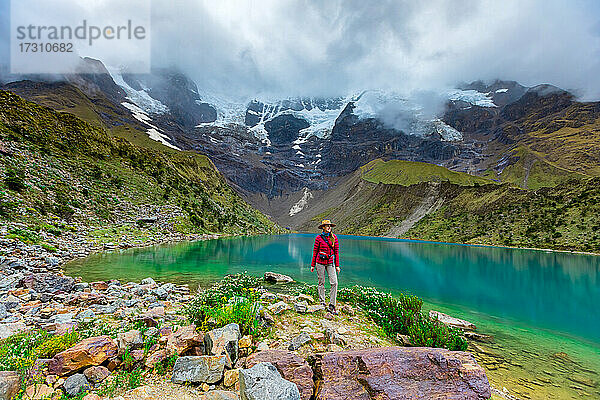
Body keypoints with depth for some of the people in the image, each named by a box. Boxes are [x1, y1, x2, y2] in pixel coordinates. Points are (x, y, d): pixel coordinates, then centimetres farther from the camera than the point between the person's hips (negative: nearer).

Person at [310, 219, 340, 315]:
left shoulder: (334, 237, 3)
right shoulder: (319, 237, -4)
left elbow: (336, 251, 6)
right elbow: (315, 251, 0)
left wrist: (337, 265, 5)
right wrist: (312, 265, 2)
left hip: (330, 263, 2)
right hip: (320, 262, -2)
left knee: (334, 282, -8)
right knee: (321, 283, 6)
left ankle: (331, 305, 0)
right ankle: (322, 302, 23)